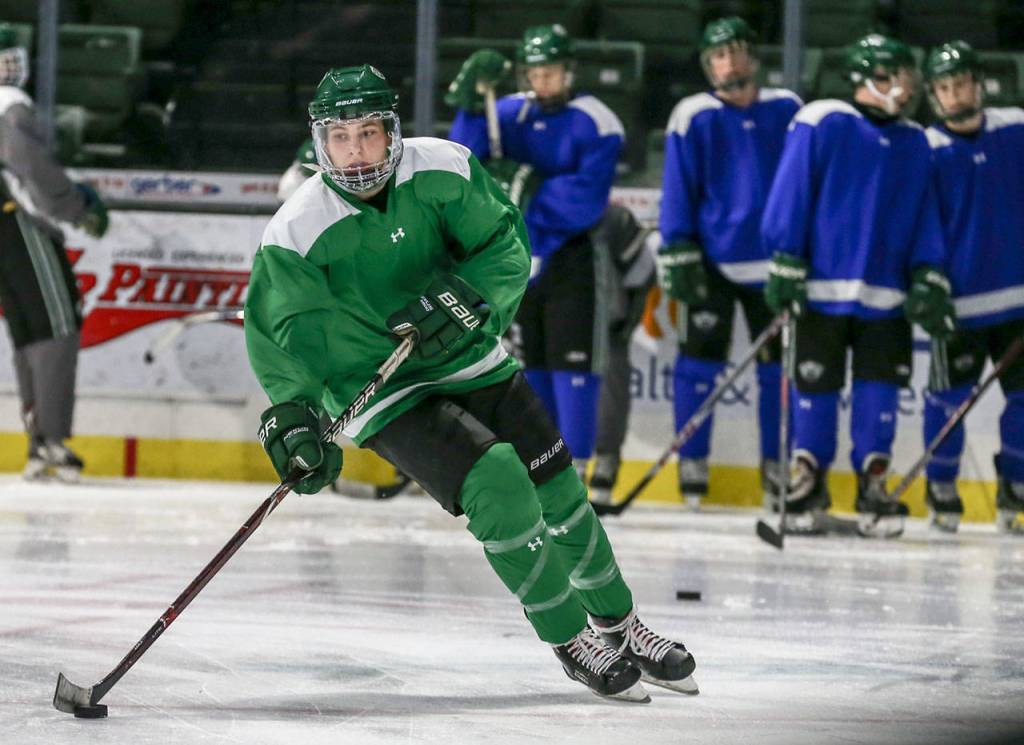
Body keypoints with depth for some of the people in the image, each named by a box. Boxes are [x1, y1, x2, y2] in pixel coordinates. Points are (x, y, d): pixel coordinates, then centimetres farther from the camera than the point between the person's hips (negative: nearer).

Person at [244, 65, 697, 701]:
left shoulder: (442, 170, -14)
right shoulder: (296, 235, -21)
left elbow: (507, 244, -9)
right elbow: (283, 336, -16)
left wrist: (468, 295, -27)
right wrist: (292, 414, -28)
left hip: (468, 360, 4)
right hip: (379, 388, -4)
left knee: (558, 490, 8)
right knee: (498, 487, -21)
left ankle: (619, 626, 32)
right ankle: (571, 641, -3)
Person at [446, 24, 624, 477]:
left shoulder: (595, 124, -10)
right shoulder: (509, 113, 5)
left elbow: (586, 201, -18)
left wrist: (526, 186, -24)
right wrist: (470, 103, -21)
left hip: (571, 257, -5)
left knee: (572, 363, -8)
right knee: (528, 366, 9)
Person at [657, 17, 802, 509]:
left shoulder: (787, 112, 2)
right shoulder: (693, 118, -4)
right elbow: (677, 191, -2)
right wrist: (678, 256, -7)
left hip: (773, 263, 2)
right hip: (712, 264, -2)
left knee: (779, 366, 6)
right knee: (700, 361, -1)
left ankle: (776, 466, 15)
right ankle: (692, 462, 8)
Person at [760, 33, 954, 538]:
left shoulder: (915, 145, 9)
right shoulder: (820, 126, -6)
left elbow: (926, 219, 12)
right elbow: (790, 197, -5)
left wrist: (929, 280, 4)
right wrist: (785, 267, -8)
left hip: (886, 297, 4)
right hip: (821, 290, -4)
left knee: (880, 391, 2)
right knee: (816, 387, 3)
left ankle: (874, 486, 11)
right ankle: (807, 481, 15)